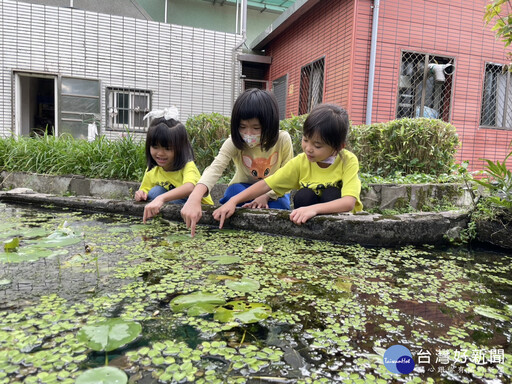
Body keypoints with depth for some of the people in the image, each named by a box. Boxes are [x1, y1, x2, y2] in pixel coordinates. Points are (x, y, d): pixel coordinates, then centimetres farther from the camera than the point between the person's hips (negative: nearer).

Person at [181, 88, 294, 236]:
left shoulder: (283, 140, -20)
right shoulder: (235, 142, -22)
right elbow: (215, 168, -39)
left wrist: (267, 196, -32)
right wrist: (194, 198, -57)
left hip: (273, 192, 1)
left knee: (278, 207, -33)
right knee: (233, 191, -34)